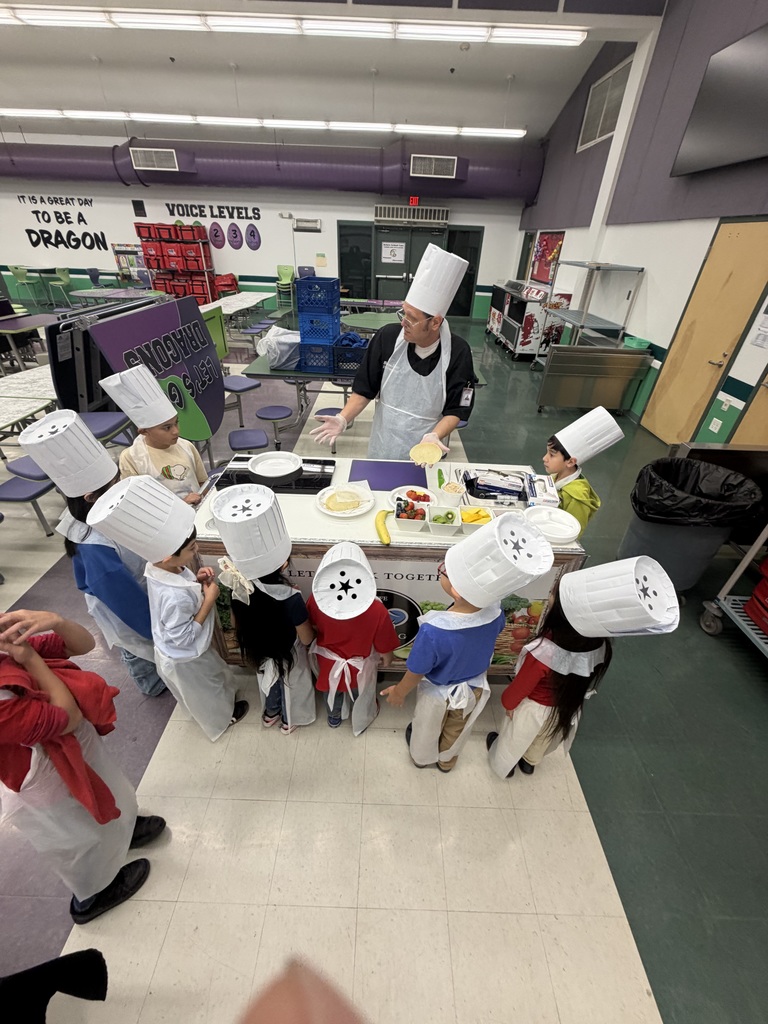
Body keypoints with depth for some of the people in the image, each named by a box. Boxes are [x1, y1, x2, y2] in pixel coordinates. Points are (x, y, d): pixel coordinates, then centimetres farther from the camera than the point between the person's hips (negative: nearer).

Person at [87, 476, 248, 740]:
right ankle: (223, 718, 53)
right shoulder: (175, 597, -45)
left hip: (177, 653, 7)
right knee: (206, 694, 26)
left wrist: (195, 581, -17)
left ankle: (225, 697, 63)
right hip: (184, 660, -7)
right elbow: (183, 637, -31)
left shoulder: (160, 568, -18)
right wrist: (209, 600, -30)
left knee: (215, 676, 35)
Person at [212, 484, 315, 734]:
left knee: (269, 682, 34)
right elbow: (307, 639, -24)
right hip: (289, 655, -4)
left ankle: (270, 714, 62)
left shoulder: (239, 590, -26)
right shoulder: (291, 599, -40)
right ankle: (290, 721, 56)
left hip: (260, 652, 4)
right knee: (291, 686, 28)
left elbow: (238, 626, -7)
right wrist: (312, 628, -4)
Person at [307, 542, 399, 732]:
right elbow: (384, 648, -21)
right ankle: (361, 722, 63)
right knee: (361, 695, 33)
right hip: (360, 668, -1)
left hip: (328, 663, 2)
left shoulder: (317, 600, -33)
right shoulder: (376, 610, -39)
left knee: (333, 691, 35)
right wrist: (387, 659, 3)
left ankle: (334, 717, 66)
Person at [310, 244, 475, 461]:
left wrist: (434, 436, -27)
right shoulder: (387, 337, -12)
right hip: (381, 449, 2)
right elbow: (364, 389, -4)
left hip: (423, 455, -1)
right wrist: (343, 419, -19)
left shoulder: (458, 353, -16)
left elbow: (456, 409, -10)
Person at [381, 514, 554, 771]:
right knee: (457, 731, 34)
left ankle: (421, 757, 61)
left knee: (427, 730, 31)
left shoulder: (434, 631, -44)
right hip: (474, 689, 3)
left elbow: (416, 673, -25)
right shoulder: (495, 614, -29)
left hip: (437, 694, -3)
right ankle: (447, 761, 62)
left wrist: (399, 692, -5)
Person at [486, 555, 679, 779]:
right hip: (568, 708, 5)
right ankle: (530, 762, 64)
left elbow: (519, 687, -24)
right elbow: (588, 682, -4)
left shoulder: (544, 652, -45)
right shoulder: (599, 645, -27)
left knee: (514, 740, 29)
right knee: (543, 741, 36)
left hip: (533, 710, -4)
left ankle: (503, 765, 58)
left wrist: (508, 702, -3)